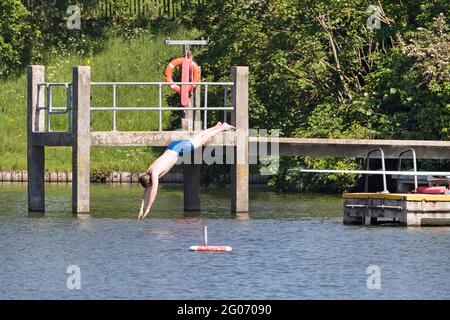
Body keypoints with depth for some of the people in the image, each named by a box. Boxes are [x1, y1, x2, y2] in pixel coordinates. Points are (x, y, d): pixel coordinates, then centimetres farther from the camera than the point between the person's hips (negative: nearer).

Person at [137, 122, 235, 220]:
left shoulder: (154, 172, -32)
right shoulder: (148, 172, -10)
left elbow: (154, 191, -35)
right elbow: (147, 191, -3)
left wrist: (147, 208, -30)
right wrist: (141, 210, -8)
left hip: (177, 148, -5)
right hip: (173, 147, 5)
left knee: (202, 140, 12)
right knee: (198, 137, 24)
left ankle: (223, 127, 28)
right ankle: (217, 126, 43)